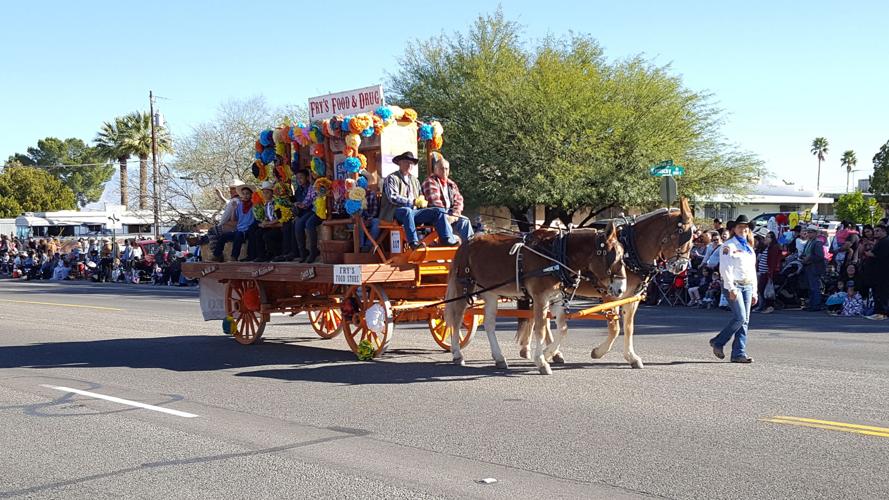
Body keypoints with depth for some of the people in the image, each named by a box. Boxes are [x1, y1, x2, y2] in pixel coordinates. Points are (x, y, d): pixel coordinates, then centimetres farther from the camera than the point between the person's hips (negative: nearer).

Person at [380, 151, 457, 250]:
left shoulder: (414, 179, 24)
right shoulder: (391, 178, 2)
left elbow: (421, 196, 29)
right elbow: (393, 198, -12)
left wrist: (421, 200, 3)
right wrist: (413, 202, -17)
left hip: (413, 212, 7)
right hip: (396, 213, -6)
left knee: (439, 211, -11)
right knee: (407, 211, -41)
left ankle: (447, 239, -24)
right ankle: (413, 242, -47)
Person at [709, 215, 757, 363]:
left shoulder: (749, 248, 21)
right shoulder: (729, 245, -3)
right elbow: (725, 269, -12)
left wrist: (754, 292, 19)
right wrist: (731, 288, -19)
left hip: (747, 286, 7)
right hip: (734, 285, -7)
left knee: (745, 320, 0)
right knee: (740, 317, -16)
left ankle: (739, 353, 1)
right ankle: (718, 342, 0)